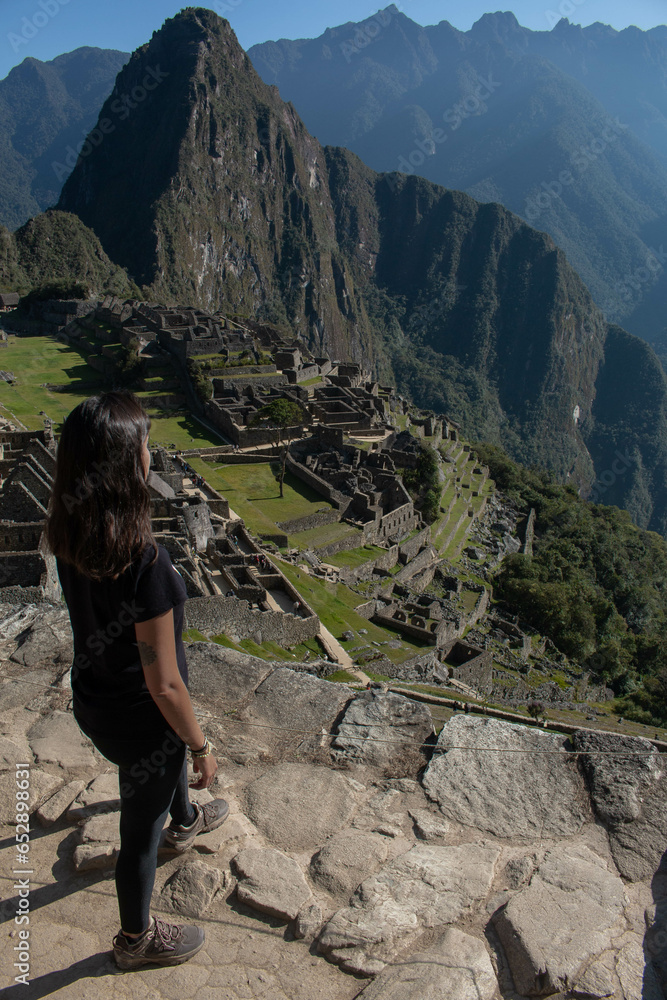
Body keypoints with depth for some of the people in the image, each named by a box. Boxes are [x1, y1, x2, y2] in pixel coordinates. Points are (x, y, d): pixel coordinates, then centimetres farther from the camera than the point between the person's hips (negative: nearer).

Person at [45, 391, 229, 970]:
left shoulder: (69, 537, -15)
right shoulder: (146, 562, -38)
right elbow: (164, 685, -27)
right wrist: (201, 748, -14)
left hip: (91, 699, 8)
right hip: (135, 717, -8)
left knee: (169, 754, 38)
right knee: (140, 829, 20)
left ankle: (185, 822, 70)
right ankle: (136, 939, 49)